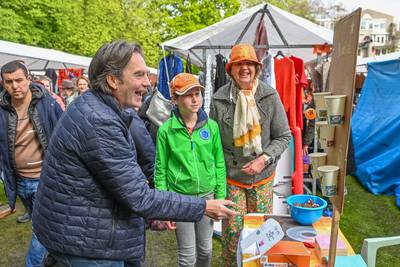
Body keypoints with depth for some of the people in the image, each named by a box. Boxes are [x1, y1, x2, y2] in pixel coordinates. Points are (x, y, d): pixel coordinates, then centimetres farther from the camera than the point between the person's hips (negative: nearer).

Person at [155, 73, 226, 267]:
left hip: (207, 195, 3)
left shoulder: (211, 126, -4)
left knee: (206, 249, 18)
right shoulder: (166, 130, -11)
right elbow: (161, 169, -4)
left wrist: (220, 197, 1)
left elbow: (219, 163, 2)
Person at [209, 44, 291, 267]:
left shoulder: (270, 96, -9)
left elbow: (284, 136, -2)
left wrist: (264, 159, -14)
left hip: (263, 176, 1)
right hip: (230, 175, -1)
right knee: (232, 228, 9)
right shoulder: (219, 99, -10)